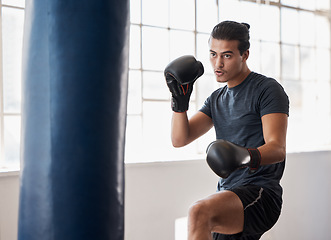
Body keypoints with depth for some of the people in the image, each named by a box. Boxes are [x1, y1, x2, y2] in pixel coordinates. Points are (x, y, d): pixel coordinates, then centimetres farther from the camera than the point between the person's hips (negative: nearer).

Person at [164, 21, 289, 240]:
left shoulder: (267, 90, -5)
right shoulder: (217, 99, 17)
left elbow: (278, 149, -16)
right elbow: (179, 139, 9)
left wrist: (248, 157, -37)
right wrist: (180, 100, -5)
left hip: (260, 193, -8)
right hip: (228, 196, 8)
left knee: (200, 212, -34)